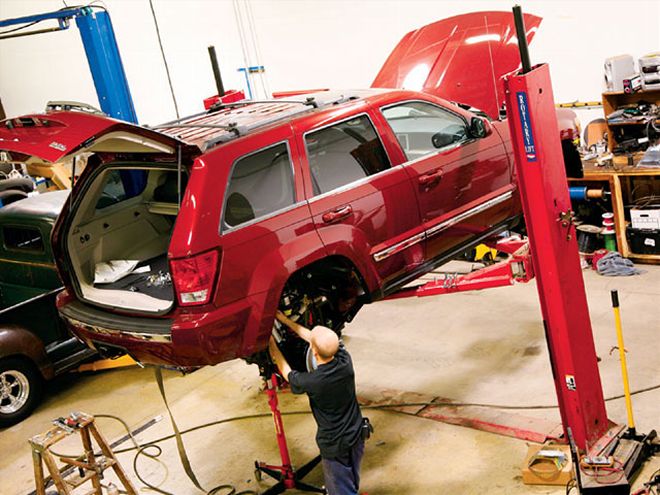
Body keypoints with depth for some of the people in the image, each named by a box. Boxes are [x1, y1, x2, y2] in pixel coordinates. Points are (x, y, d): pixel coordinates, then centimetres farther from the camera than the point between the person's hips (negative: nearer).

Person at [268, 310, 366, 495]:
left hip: (335, 445, -5)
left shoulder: (311, 382, -32)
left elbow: (286, 372, -7)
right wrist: (285, 320, 5)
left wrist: (271, 341, 3)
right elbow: (311, 337, -2)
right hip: (357, 435, 6)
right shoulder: (345, 360, -19)